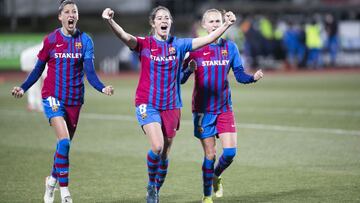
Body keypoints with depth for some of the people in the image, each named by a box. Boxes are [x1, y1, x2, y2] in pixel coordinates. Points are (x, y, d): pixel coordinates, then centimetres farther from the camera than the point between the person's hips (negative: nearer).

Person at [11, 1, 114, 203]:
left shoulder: (85, 40, -1)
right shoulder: (51, 40, -2)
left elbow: (90, 72, -7)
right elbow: (39, 68, 6)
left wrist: (103, 88, -25)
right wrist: (23, 88, -6)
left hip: (74, 99, 2)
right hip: (53, 97, -2)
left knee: (65, 145, 12)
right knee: (64, 141, -18)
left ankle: (52, 179, 37)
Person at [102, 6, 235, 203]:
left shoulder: (178, 45, 4)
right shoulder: (144, 44, -4)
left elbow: (208, 38, 1)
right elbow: (125, 36, -23)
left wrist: (226, 25, -13)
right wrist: (110, 21, -42)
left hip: (171, 106, 3)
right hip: (147, 104, -3)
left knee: (164, 154, 8)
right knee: (157, 146, -21)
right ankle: (151, 185, 4)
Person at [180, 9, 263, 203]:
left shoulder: (230, 47, 5)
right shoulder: (195, 48, -4)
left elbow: (239, 75, 6)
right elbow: (181, 79, -5)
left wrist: (253, 77, -14)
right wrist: (189, 69, -27)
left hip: (225, 108, 3)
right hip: (203, 110, -3)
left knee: (230, 152, -7)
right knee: (210, 154, -2)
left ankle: (216, 176, 25)